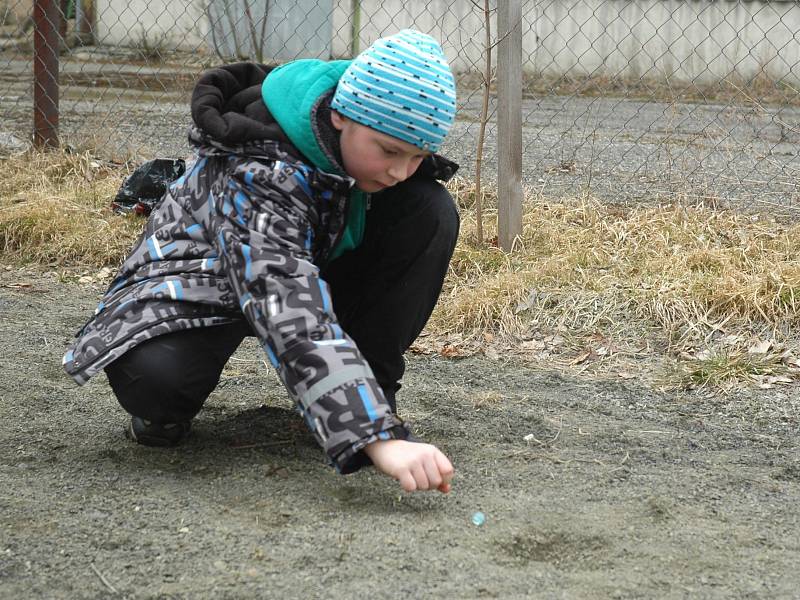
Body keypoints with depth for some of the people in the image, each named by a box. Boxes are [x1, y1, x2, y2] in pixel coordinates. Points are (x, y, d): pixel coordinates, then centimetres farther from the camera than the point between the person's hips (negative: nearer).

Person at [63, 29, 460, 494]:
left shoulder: (362, 135, -16)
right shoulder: (255, 176, -38)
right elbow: (293, 318, -51)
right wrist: (378, 437, -62)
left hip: (311, 266, 6)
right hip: (207, 279, -6)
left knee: (432, 211, -20)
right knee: (154, 378, -41)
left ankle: (370, 384, -9)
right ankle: (168, 408, -2)